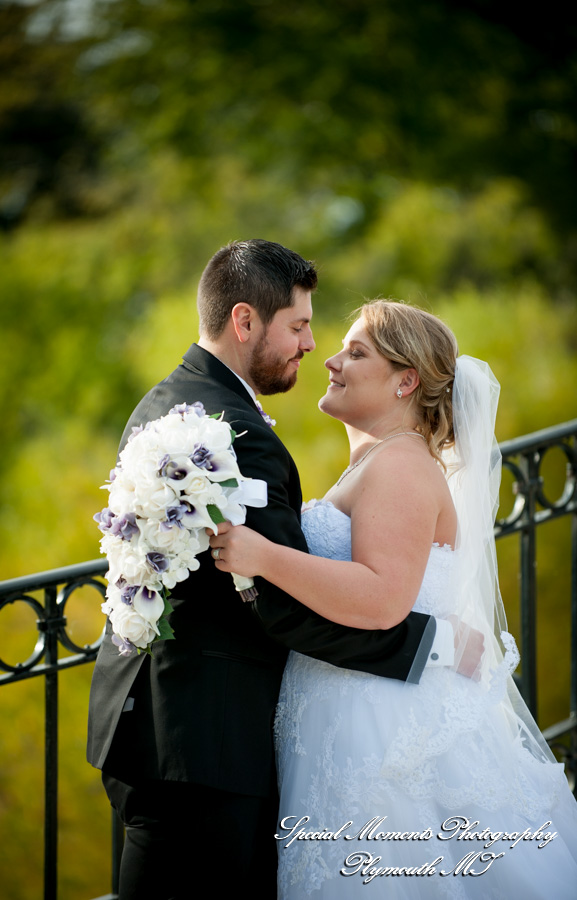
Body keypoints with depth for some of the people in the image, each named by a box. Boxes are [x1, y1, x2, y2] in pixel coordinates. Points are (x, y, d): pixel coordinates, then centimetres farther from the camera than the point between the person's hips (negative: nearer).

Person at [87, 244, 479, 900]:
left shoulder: (159, 404, 13)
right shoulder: (237, 433, -20)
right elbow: (288, 606, -22)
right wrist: (436, 642, -16)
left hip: (137, 722, 11)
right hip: (207, 744, -11)